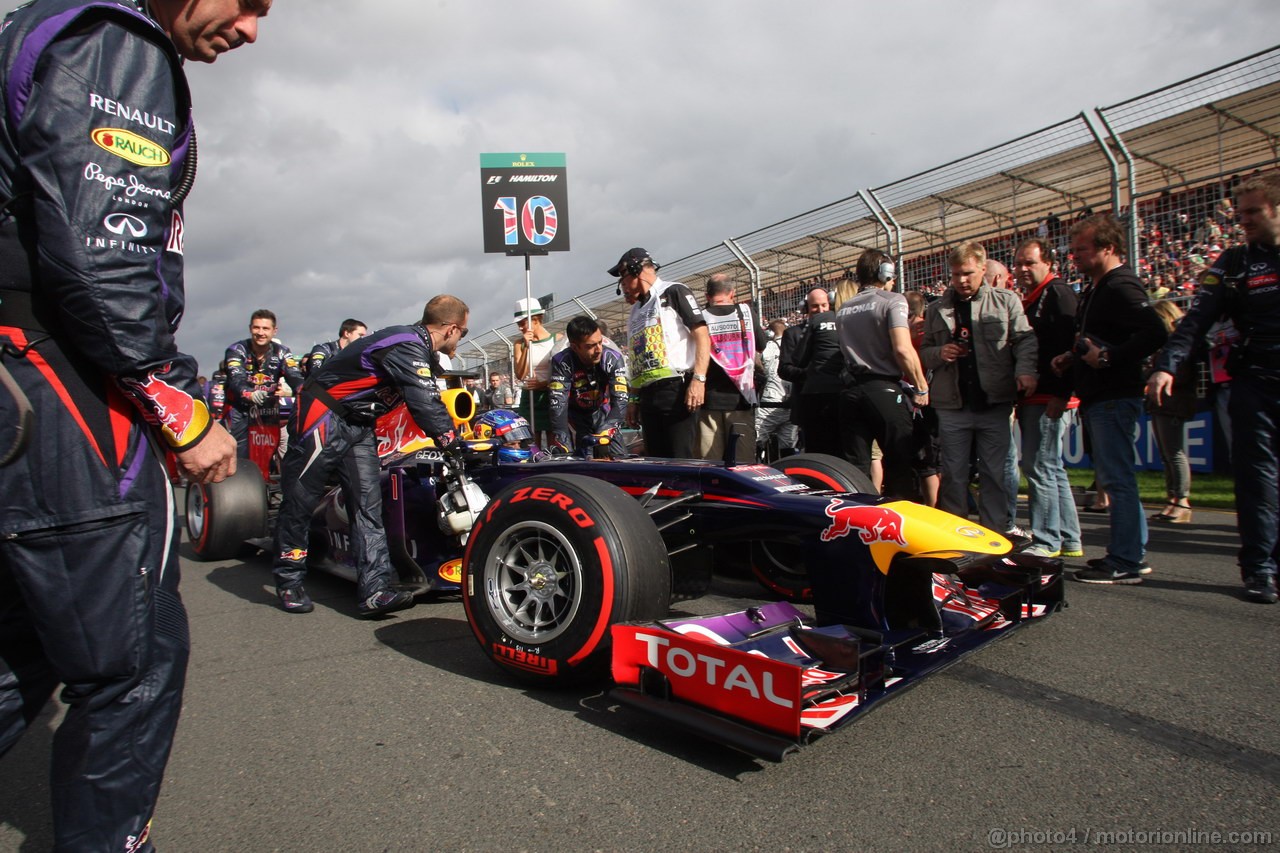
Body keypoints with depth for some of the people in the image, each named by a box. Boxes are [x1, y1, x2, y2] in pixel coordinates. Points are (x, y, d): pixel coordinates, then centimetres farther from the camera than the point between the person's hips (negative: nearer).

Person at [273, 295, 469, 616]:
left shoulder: (420, 348, 6)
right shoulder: (408, 348, -24)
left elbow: (433, 399, 12)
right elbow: (426, 407, -28)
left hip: (358, 425, 9)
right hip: (324, 416, -9)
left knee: (368, 503, -2)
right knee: (301, 499, 4)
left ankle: (374, 590, -6)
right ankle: (288, 582, 20)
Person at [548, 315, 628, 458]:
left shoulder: (613, 359, -23)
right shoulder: (561, 362, -26)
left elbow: (620, 401, -30)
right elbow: (558, 405, -31)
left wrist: (603, 437, -44)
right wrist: (563, 447, -41)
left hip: (603, 413, 2)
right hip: (576, 415, -1)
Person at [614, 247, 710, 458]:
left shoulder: (673, 292, 2)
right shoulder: (635, 311, 25)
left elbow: (702, 335, -8)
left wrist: (699, 379, -18)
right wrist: (634, 399, 19)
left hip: (677, 389, -8)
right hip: (647, 395, 8)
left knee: (682, 461, -12)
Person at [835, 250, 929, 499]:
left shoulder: (843, 310, 16)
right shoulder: (892, 300, -4)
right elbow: (902, 349, -15)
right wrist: (921, 387, -7)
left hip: (851, 391, 6)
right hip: (886, 390, -6)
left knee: (855, 468, 7)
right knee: (901, 465, -1)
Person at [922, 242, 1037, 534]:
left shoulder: (1006, 301, 8)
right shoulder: (936, 310, 13)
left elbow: (1024, 339, 1)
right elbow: (924, 352, 16)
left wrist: (1025, 370, -17)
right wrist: (939, 353, -6)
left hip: (994, 403, -1)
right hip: (952, 405, 2)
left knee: (994, 474, 3)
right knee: (953, 475, 7)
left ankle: (995, 534, 13)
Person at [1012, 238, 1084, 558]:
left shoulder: (1058, 293, -8)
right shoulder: (1029, 301, 21)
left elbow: (1069, 345, -18)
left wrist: (1060, 394, -23)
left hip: (1049, 398, -10)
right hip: (1032, 398, 10)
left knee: (1040, 468, -8)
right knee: (1052, 469, 13)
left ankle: (1045, 542, -2)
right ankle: (1069, 540, 22)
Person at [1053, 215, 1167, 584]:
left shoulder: (1121, 286, -13)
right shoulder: (1095, 289, 18)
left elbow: (1155, 333, -26)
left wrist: (1108, 356, -24)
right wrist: (1072, 357, 13)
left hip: (1115, 397, -11)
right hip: (1098, 397, 11)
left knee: (1116, 479, -7)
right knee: (1116, 479, 15)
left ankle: (1124, 562, 0)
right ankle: (1132, 553, 25)